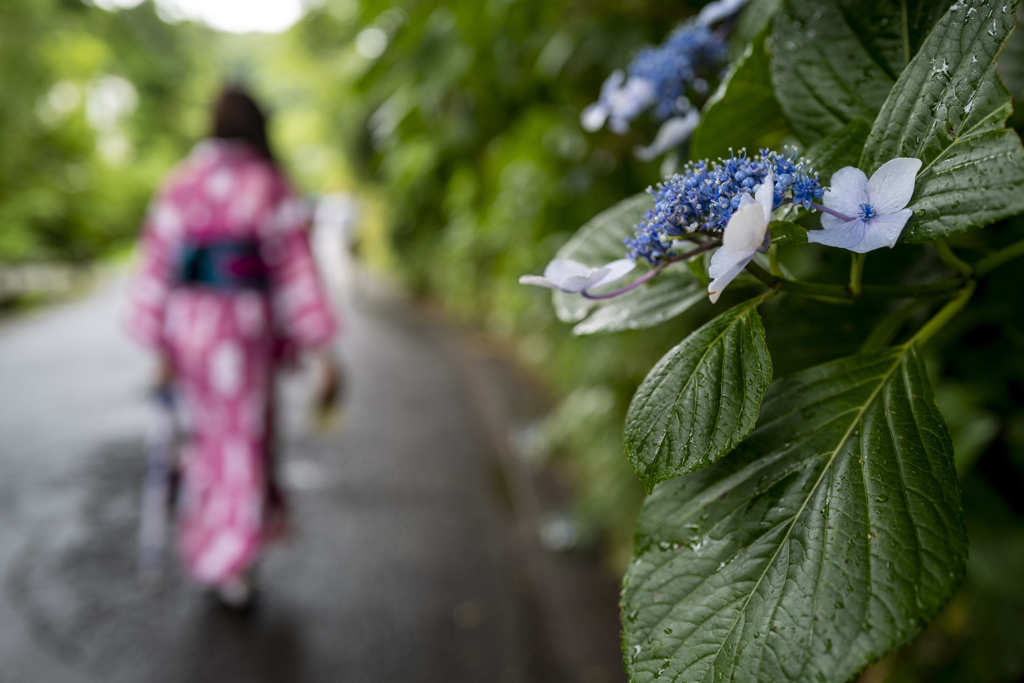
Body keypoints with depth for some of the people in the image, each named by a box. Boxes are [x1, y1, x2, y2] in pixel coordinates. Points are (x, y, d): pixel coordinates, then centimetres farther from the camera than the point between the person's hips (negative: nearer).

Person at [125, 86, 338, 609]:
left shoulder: (178, 183, 4)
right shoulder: (271, 186, -6)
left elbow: (157, 264, 2)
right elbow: (295, 267, -10)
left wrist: (157, 344, 6)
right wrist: (320, 345, -7)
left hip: (186, 323, 4)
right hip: (245, 327, -3)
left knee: (208, 425, 25)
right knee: (243, 441, 8)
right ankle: (224, 562, 15)